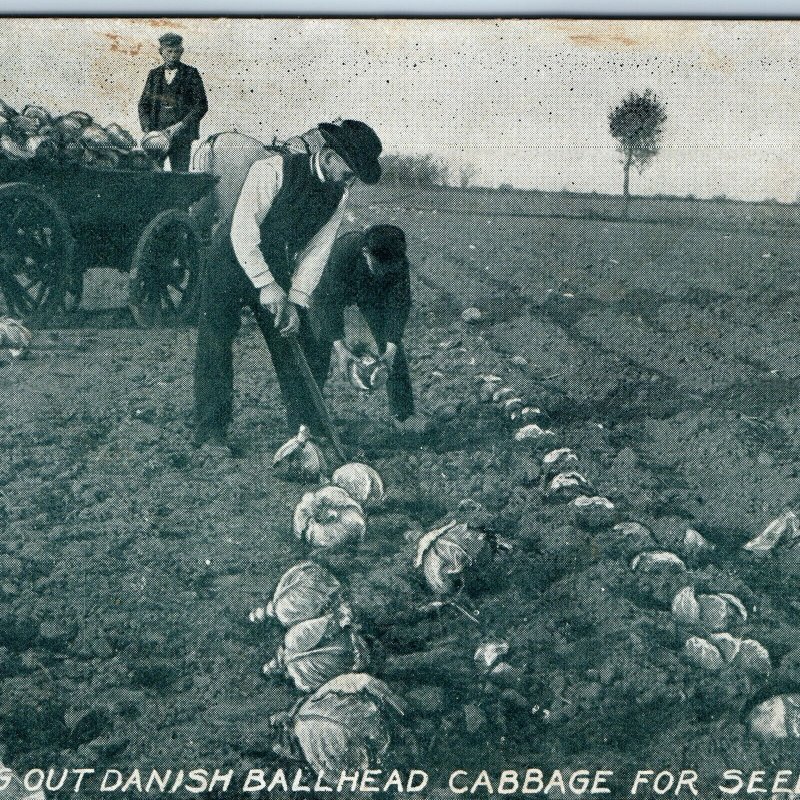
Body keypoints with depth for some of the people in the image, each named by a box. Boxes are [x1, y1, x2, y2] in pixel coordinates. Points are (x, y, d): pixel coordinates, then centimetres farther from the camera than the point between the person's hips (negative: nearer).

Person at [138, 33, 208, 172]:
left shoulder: (190, 73, 5)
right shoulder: (154, 74, 15)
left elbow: (201, 105, -1)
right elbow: (143, 104, 15)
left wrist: (180, 126, -11)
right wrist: (148, 128, -2)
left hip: (181, 136, -3)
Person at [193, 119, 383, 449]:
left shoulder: (338, 196, -5)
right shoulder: (274, 170, -24)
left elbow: (315, 252, -5)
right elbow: (242, 231, -28)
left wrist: (296, 302, -17)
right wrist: (266, 285, -34)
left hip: (276, 272, 6)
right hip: (233, 263, -5)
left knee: (297, 345, 2)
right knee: (215, 347, -7)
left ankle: (307, 432, 11)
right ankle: (210, 433, 3)